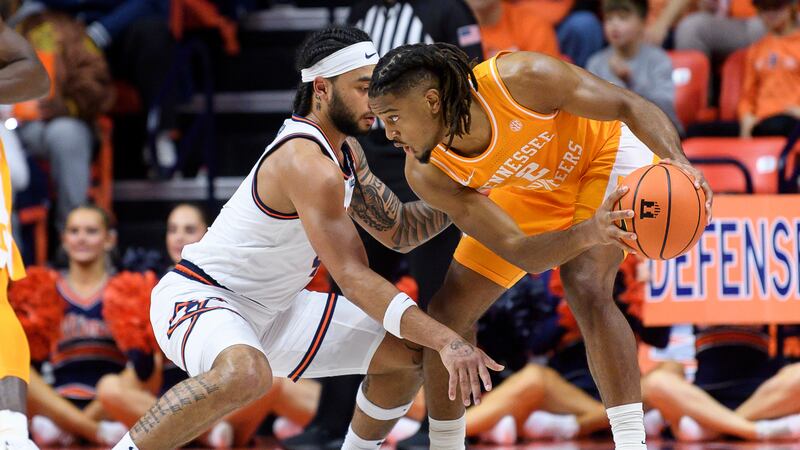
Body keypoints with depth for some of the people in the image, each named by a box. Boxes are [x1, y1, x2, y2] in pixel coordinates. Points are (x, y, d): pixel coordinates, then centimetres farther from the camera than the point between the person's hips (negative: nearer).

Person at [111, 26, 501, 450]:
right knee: (246, 372, -43)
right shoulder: (308, 164, -25)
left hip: (270, 310, 10)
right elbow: (353, 276, -30)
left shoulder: (345, 151, 6)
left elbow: (398, 230, 14)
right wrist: (445, 340, -35)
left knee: (407, 355, 6)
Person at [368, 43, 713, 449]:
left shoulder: (521, 78, -38)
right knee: (446, 316, -1)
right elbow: (520, 252, -30)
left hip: (605, 153, -5)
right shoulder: (427, 174, -26)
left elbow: (629, 105, -28)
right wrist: (587, 233, -49)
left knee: (585, 287, -30)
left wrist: (677, 162, -46)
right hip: (533, 191, 5)